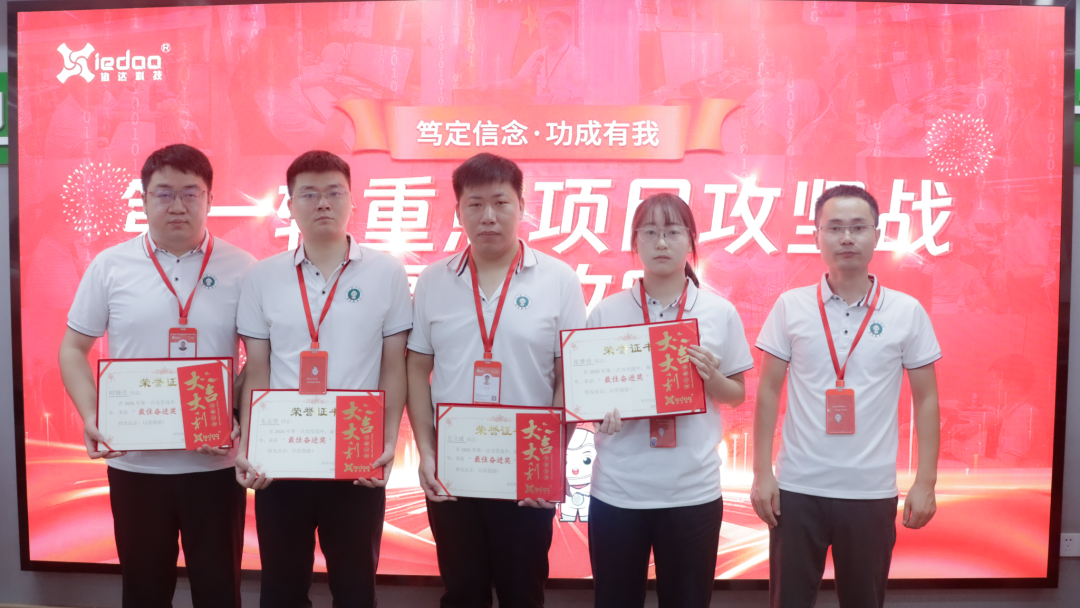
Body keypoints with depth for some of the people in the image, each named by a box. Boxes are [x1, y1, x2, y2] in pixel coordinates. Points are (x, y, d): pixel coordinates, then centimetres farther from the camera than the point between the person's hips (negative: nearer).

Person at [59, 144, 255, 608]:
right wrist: (90, 417, -8)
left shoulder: (241, 269, -2)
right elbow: (74, 348, 7)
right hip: (134, 461, 1)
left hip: (216, 462, -1)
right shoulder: (109, 266, 2)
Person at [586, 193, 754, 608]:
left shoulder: (720, 312, 0)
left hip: (693, 491, 0)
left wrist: (712, 377, -12)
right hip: (617, 489, 0)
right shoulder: (606, 312, 0)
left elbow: (737, 395, 8)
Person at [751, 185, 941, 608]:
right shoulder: (790, 306, -2)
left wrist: (925, 482, 0)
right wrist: (762, 473, -3)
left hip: (871, 492, 1)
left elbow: (925, 400, 4)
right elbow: (768, 391, 1)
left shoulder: (907, 312, -1)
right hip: (797, 487, 0)